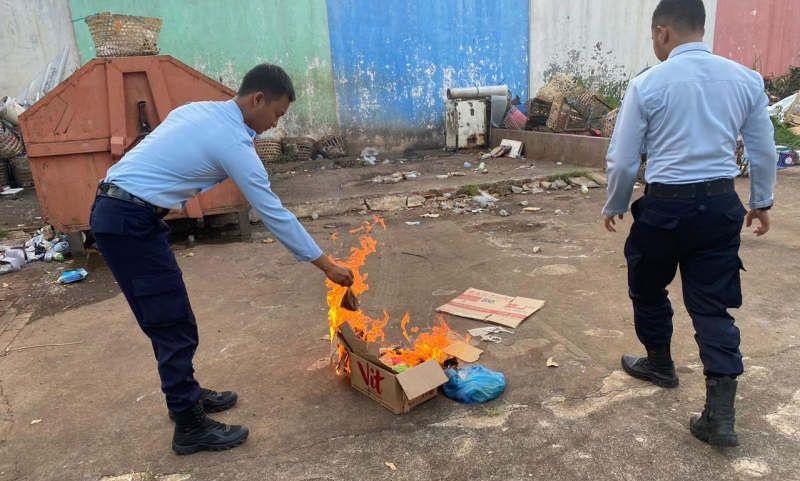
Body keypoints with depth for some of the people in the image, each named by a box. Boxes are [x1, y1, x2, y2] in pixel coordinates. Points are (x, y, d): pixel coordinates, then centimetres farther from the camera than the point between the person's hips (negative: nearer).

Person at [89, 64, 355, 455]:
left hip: (114, 209, 10)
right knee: (175, 326, -1)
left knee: (168, 319, 18)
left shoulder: (199, 110, 12)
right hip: (130, 222, -10)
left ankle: (186, 394, 34)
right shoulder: (234, 143, -15)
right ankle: (190, 427, 11)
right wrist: (327, 265, -5)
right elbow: (274, 213, -13)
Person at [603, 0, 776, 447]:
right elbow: (765, 152, 10)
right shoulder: (746, 78, 3)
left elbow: (622, 162, -7)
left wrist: (615, 207, 10)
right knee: (713, 305, 9)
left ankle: (660, 362, 43)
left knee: (648, 290, 21)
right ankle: (721, 415, 8)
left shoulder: (647, 84, -9)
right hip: (721, 204, 4)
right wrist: (762, 202, 25)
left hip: (666, 205, -4)